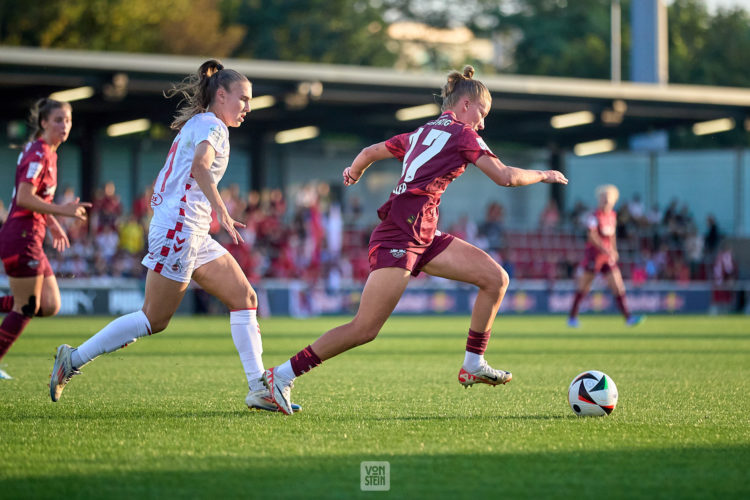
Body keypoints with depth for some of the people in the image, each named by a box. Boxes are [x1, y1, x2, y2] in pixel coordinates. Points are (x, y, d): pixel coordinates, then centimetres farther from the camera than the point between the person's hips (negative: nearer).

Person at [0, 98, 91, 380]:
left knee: (49, 306, 7)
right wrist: (61, 211, -23)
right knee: (27, 307, -3)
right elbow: (24, 198, -23)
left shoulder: (49, 153, 16)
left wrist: (53, 225, 26)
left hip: (31, 237, 10)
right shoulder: (38, 153, -14)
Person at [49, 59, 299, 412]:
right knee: (154, 320, -8)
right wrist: (222, 212, -39)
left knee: (245, 298, 3)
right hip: (179, 228, -10)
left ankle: (259, 389, -1)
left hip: (194, 236, 10)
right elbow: (200, 165, -29)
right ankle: (73, 359, 0)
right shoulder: (211, 125, -8)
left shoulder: (197, 125, 22)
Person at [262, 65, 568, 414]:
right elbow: (505, 177, -6)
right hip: (400, 234, -10)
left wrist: (353, 173, 51)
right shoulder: (461, 133, -1)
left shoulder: (422, 134, 22)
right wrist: (542, 175, 11)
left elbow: (369, 152, 30)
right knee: (365, 329, -14)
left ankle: (473, 365, 5)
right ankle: (282, 375, -8)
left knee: (496, 278, 2)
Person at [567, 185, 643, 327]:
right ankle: (572, 318, 18)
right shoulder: (595, 216, -13)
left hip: (607, 257, 6)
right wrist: (606, 250, -28)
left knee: (618, 287, -4)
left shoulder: (612, 215, 9)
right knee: (583, 288, 5)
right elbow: (592, 237, -22)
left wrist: (614, 250, 12)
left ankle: (628, 318, -7)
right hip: (593, 254, -6)